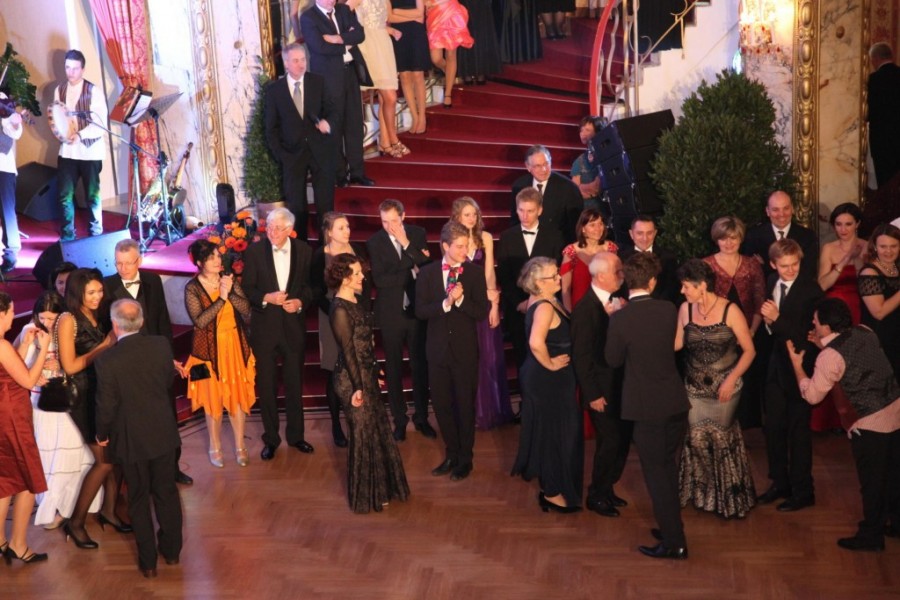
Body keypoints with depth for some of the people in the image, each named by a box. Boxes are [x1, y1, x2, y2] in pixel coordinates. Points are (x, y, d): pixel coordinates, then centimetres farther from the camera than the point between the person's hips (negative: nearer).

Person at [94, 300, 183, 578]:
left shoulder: (107, 360, -22)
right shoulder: (161, 345, -12)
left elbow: (106, 406, -14)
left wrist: (102, 435, 4)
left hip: (131, 438, -3)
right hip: (163, 432, 3)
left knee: (138, 498, 13)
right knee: (166, 492, 19)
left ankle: (148, 561, 23)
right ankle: (172, 550, 33)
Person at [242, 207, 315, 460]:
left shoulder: (303, 250, -2)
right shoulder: (254, 251, -7)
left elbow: (310, 284, 6)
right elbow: (247, 288, -4)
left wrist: (301, 301, -12)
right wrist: (267, 298, -20)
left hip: (294, 324, 1)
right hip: (264, 326, -1)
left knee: (295, 382, 13)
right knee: (266, 384, 7)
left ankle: (296, 435, 28)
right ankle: (270, 438, 20)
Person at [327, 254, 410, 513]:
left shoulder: (355, 302, 6)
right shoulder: (340, 310, -20)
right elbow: (348, 351, -19)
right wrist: (357, 387, -18)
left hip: (367, 375, 9)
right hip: (353, 379, -9)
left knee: (379, 430, 18)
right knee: (363, 436, 4)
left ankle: (379, 489, 33)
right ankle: (364, 496, 20)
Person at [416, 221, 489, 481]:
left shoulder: (475, 272, -7)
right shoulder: (427, 273, -2)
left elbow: (482, 312, -10)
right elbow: (420, 310, -8)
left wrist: (461, 299, -24)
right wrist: (445, 303, -22)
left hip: (465, 349, -2)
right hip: (438, 348, 2)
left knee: (465, 405, 8)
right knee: (441, 404, 11)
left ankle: (465, 458, 24)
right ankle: (451, 454, 29)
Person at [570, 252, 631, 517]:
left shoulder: (617, 301, 3)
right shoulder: (585, 309, -17)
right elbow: (581, 356, -16)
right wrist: (593, 394, -15)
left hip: (621, 385, 7)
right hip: (602, 389, -7)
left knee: (622, 440, 12)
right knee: (610, 441, -1)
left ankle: (607, 488, 30)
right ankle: (596, 495, 17)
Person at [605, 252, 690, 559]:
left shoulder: (621, 318, -17)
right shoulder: (669, 310, -5)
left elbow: (613, 359, -3)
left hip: (648, 407, -5)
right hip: (676, 402, 5)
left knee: (656, 473, 6)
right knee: (668, 469, 20)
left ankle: (674, 542, 11)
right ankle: (672, 529, 33)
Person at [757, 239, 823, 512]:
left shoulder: (811, 290, -19)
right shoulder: (772, 283, 2)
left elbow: (807, 334, -22)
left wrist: (777, 318, -27)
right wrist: (767, 322, -10)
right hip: (776, 364, 6)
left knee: (798, 430, 4)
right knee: (773, 427, 14)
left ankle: (803, 492, 18)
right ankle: (780, 483, 31)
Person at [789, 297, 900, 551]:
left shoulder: (829, 356, -18)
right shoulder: (865, 333, 3)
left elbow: (812, 395, -9)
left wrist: (796, 364, 2)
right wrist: (823, 344, 17)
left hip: (871, 422, -7)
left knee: (872, 480, 7)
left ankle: (871, 535, 21)